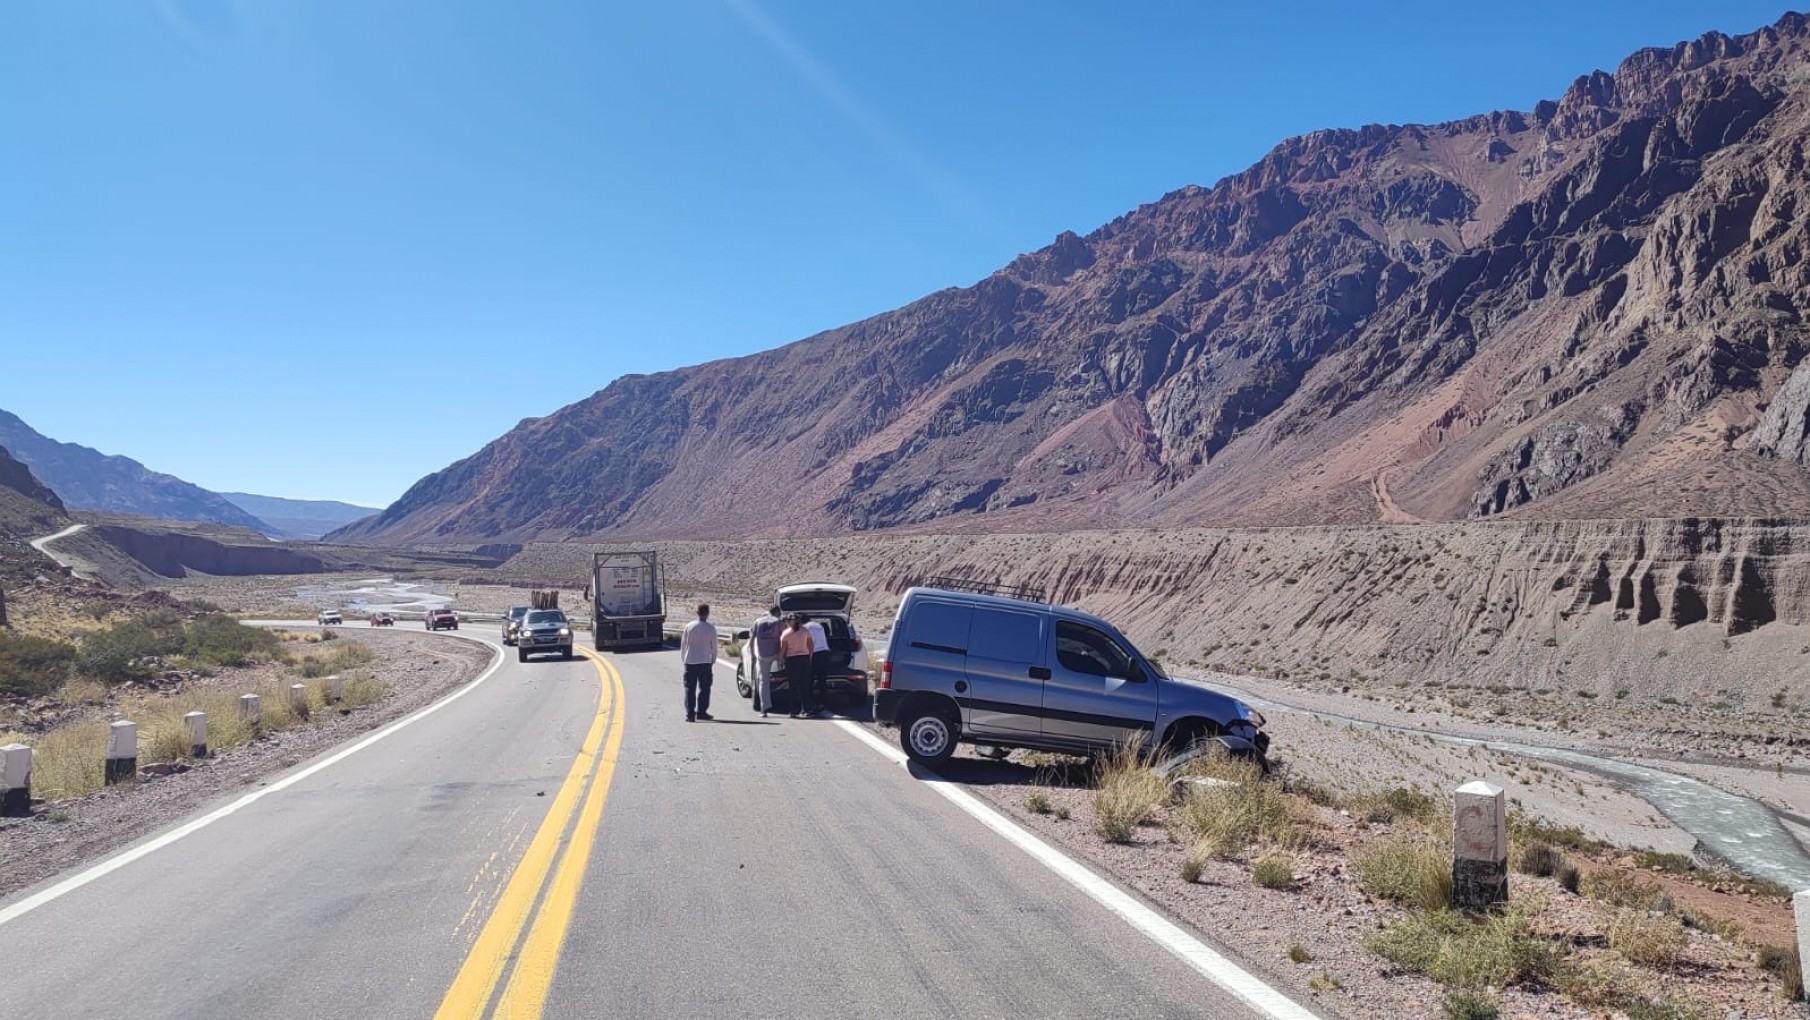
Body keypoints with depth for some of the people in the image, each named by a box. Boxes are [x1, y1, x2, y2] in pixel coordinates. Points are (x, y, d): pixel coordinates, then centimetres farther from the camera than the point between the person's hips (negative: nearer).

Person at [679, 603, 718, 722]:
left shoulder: (689, 626, -4)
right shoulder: (711, 628, -7)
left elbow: (683, 644, 2)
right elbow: (714, 646, 0)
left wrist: (683, 659, 16)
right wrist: (713, 659, 15)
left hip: (690, 661, 1)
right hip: (705, 662, -1)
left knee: (689, 688, 5)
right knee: (704, 687, 10)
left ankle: (690, 713, 0)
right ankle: (701, 712, 10)